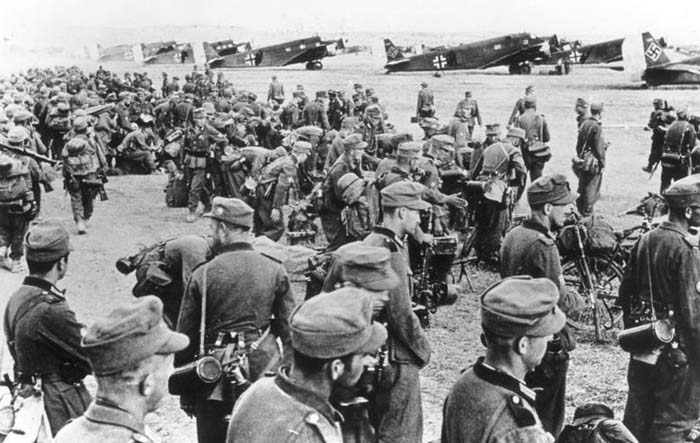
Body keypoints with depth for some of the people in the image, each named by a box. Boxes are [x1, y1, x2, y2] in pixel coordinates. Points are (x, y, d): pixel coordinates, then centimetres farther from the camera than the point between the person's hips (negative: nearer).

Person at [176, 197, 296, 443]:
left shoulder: (202, 275, -8)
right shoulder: (275, 270, -3)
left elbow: (186, 337, -3)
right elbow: (289, 329, 1)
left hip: (215, 379, -2)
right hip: (265, 373, 2)